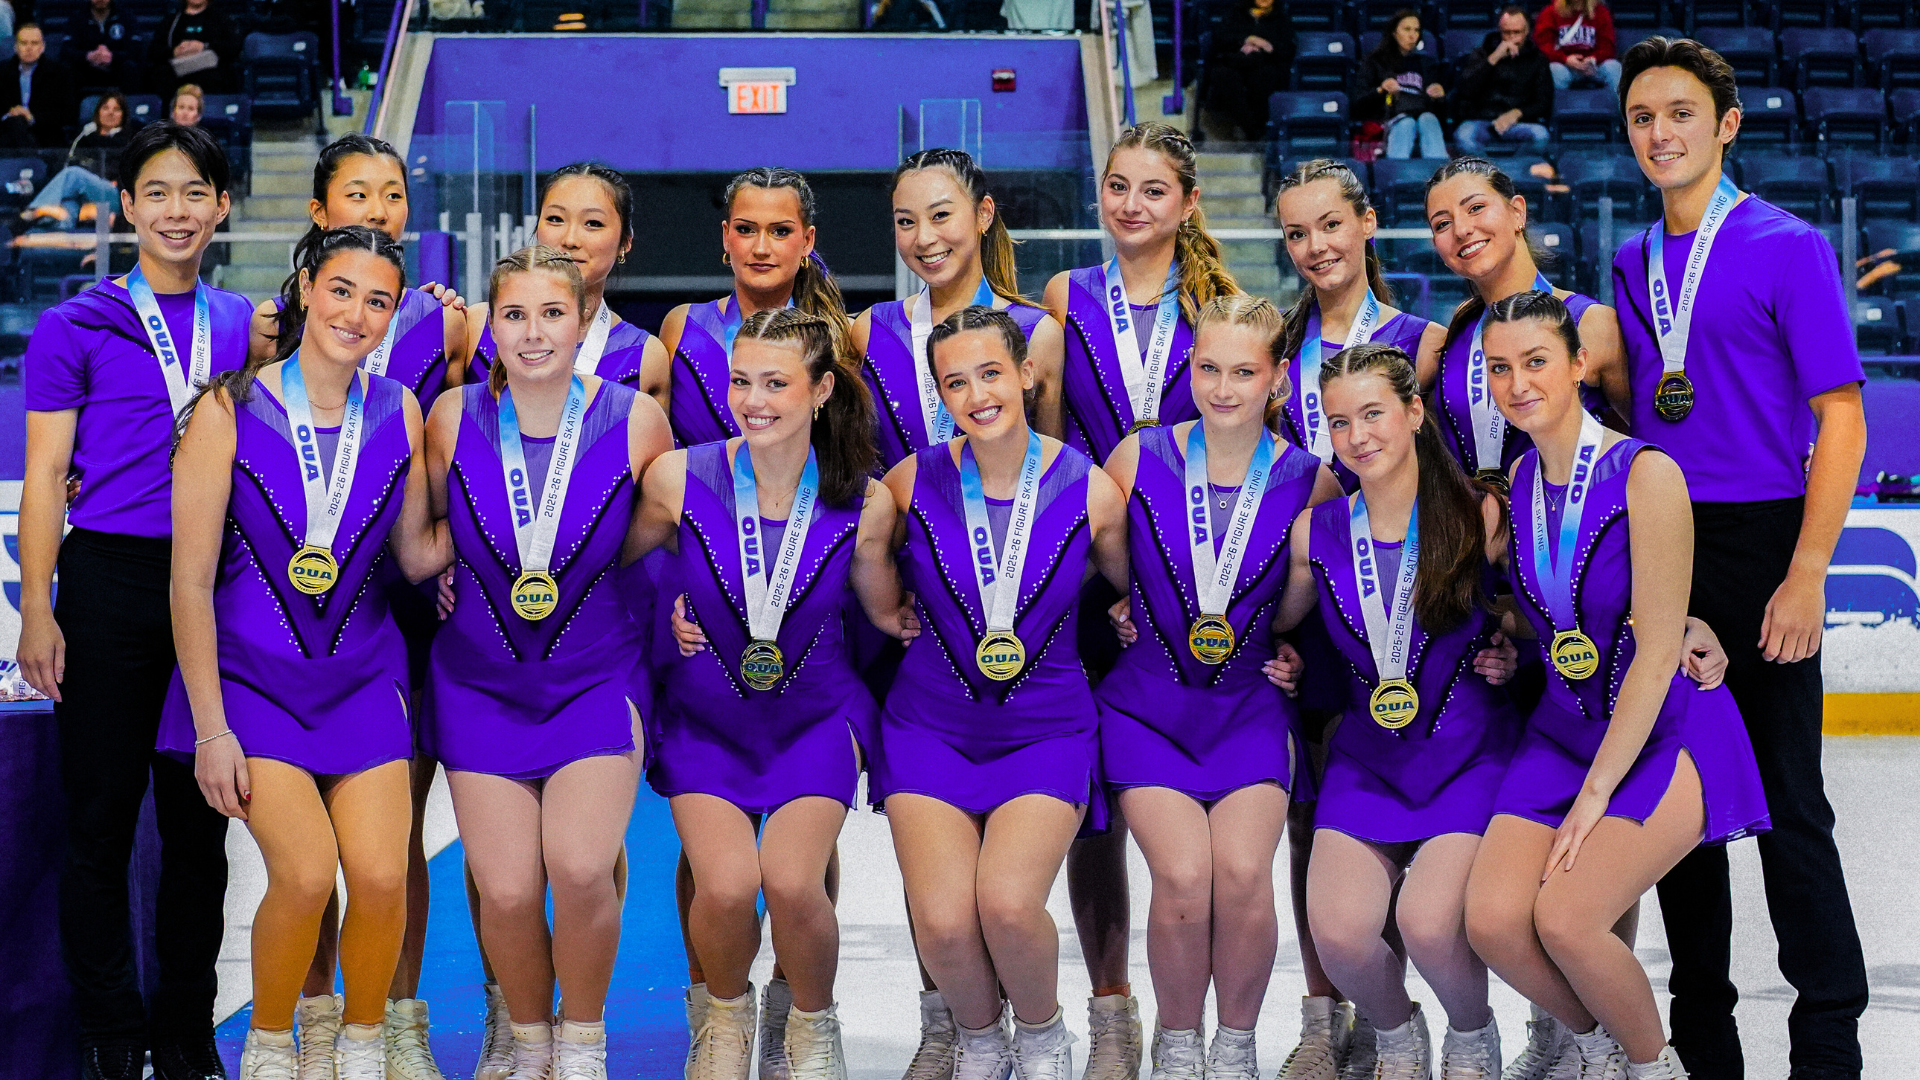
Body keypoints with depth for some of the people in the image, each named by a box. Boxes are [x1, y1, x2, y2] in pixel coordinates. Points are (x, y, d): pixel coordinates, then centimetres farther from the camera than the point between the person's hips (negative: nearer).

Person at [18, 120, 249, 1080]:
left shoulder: (244, 324, 11)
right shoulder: (75, 328, 1)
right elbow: (46, 474, -1)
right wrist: (36, 611, -7)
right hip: (109, 579, -3)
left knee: (199, 822, 8)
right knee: (101, 820, 1)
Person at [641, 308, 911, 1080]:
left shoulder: (863, 504, -13)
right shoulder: (680, 479, -14)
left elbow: (885, 612, 6)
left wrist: (907, 619, -9)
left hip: (816, 712, 0)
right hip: (704, 716, 0)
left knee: (792, 880, -22)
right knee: (727, 885, -21)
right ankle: (725, 1012, 15)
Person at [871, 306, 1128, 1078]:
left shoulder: (1091, 491, -5)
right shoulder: (912, 483, -5)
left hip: (1047, 729, -1)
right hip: (931, 725, 1)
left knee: (1008, 902, -25)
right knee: (943, 921, -19)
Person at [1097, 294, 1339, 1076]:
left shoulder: (1310, 481, -3)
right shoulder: (1139, 458, -4)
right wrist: (1115, 612, -1)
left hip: (1250, 706, 0)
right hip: (1147, 702, 0)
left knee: (1242, 872, -21)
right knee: (1182, 875, -20)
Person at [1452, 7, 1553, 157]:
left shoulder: (1537, 59, 18)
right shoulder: (1481, 54, 19)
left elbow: (1544, 104, 12)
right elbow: (1466, 90, 1)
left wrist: (1517, 113, -8)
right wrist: (1494, 58, -5)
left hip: (1520, 123, 0)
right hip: (1481, 120, 0)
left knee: (1541, 136, -35)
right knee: (1464, 136, -37)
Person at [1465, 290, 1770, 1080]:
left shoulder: (1645, 474, -16)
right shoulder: (1518, 482, 4)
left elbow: (1657, 654, -17)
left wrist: (1597, 792, -16)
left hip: (1665, 732, -5)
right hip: (1563, 729, 6)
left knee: (1564, 917, -22)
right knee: (1492, 919, -14)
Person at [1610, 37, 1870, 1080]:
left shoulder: (1786, 246, -5)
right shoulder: (1633, 262, 12)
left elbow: (1841, 419, -9)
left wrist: (1805, 575, -17)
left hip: (1760, 544, -6)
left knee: (1786, 802, -2)